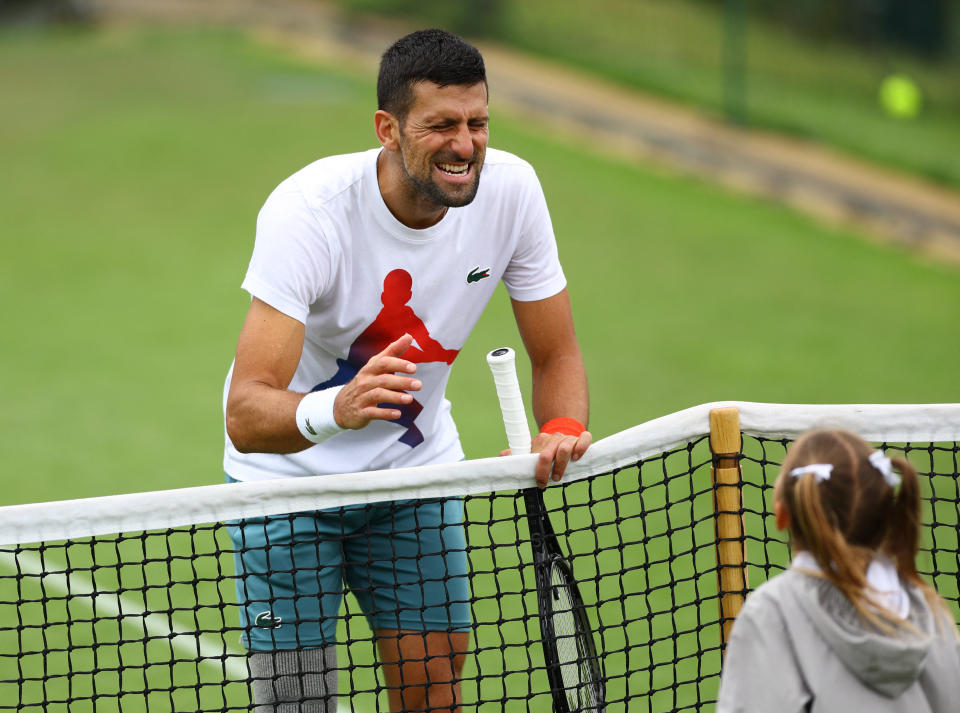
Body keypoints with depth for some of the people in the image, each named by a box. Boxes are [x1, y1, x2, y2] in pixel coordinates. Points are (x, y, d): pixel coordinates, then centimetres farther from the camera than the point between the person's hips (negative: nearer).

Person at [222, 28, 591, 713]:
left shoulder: (511, 189, -18)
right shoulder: (307, 212, -31)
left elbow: (556, 355, -6)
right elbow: (246, 414, -38)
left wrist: (562, 428, -29)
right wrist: (337, 410, -59)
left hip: (418, 468, 4)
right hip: (291, 477, -4)